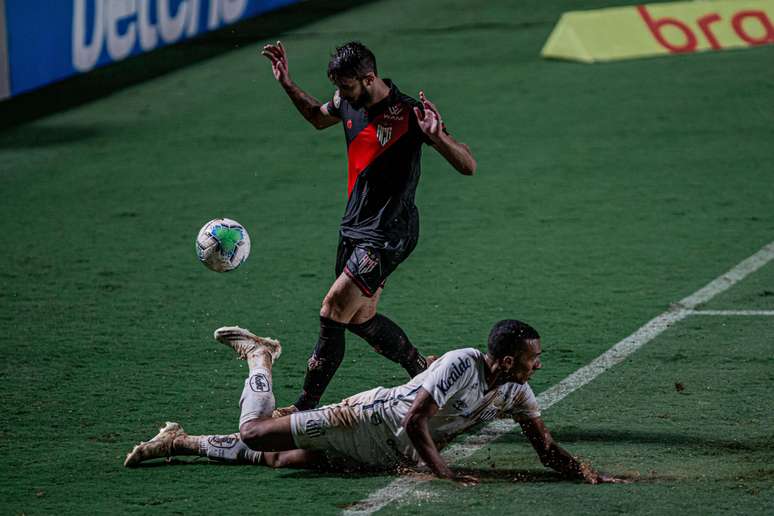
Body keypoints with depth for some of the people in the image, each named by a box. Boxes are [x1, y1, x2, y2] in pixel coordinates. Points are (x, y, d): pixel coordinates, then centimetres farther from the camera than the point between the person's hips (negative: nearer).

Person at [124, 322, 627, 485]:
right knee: (254, 433, -4)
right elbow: (414, 418, -27)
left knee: (275, 460, 7)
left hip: (389, 458, 6)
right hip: (372, 418, -6)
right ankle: (260, 356, 26)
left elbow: (547, 448, 1)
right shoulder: (462, 363, -26)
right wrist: (442, 470, -29)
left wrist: (586, 471, -16)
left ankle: (181, 442, 21)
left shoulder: (518, 393, -3)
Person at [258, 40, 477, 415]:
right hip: (354, 226, 8)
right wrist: (287, 83, 14)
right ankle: (424, 373, 30)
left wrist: (436, 135, -38)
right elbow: (319, 118, 27)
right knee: (360, 318, 13)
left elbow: (468, 166, -20)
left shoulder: (409, 114, -20)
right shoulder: (348, 102, 1)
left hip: (388, 234, -8)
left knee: (334, 309, -13)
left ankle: (306, 405, -5)